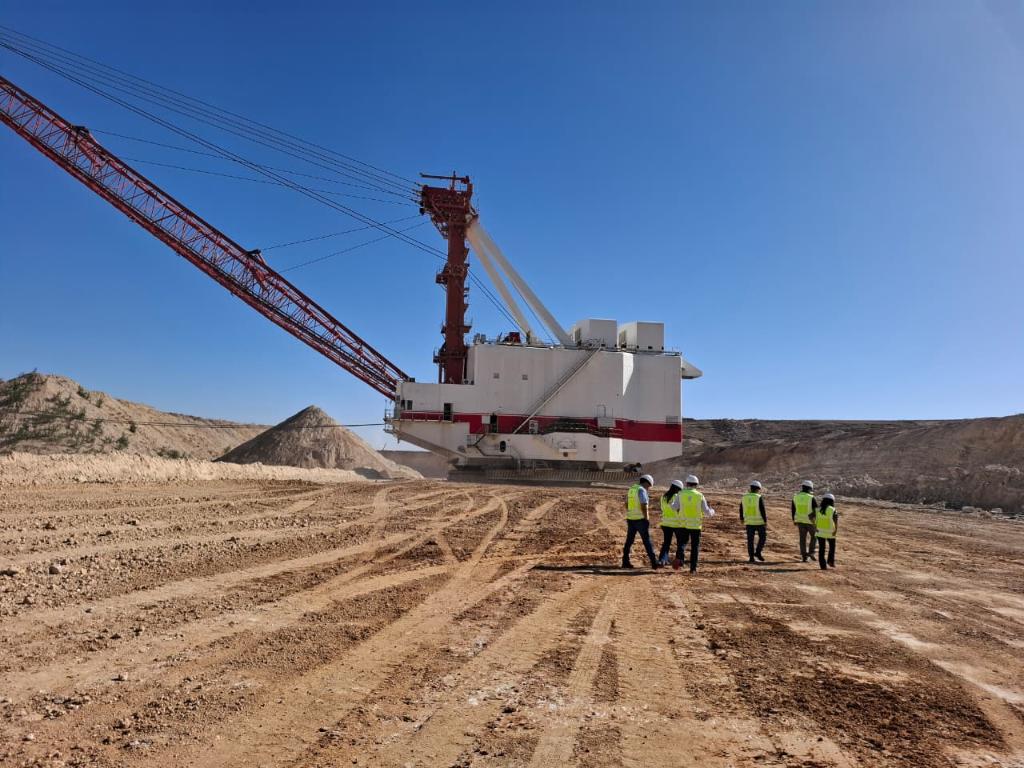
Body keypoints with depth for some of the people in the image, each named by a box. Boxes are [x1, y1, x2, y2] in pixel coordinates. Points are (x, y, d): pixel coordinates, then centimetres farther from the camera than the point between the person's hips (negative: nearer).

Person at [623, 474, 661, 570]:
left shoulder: (631, 489, 12)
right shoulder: (642, 490, -14)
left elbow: (626, 504, 19)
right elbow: (644, 507, -21)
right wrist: (647, 519, -15)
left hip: (630, 519, 8)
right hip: (640, 519, -7)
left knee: (629, 540, 10)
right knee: (647, 541, -2)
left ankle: (625, 562, 11)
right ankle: (654, 562, 0)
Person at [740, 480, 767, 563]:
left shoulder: (744, 497, 2)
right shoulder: (759, 498, -12)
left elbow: (741, 509, 10)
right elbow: (763, 510, -13)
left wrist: (741, 518, 25)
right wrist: (766, 521, -6)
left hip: (749, 521, 4)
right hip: (759, 521, -4)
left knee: (750, 540, 6)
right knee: (762, 537, 14)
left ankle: (751, 557, 4)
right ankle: (758, 552, 3)